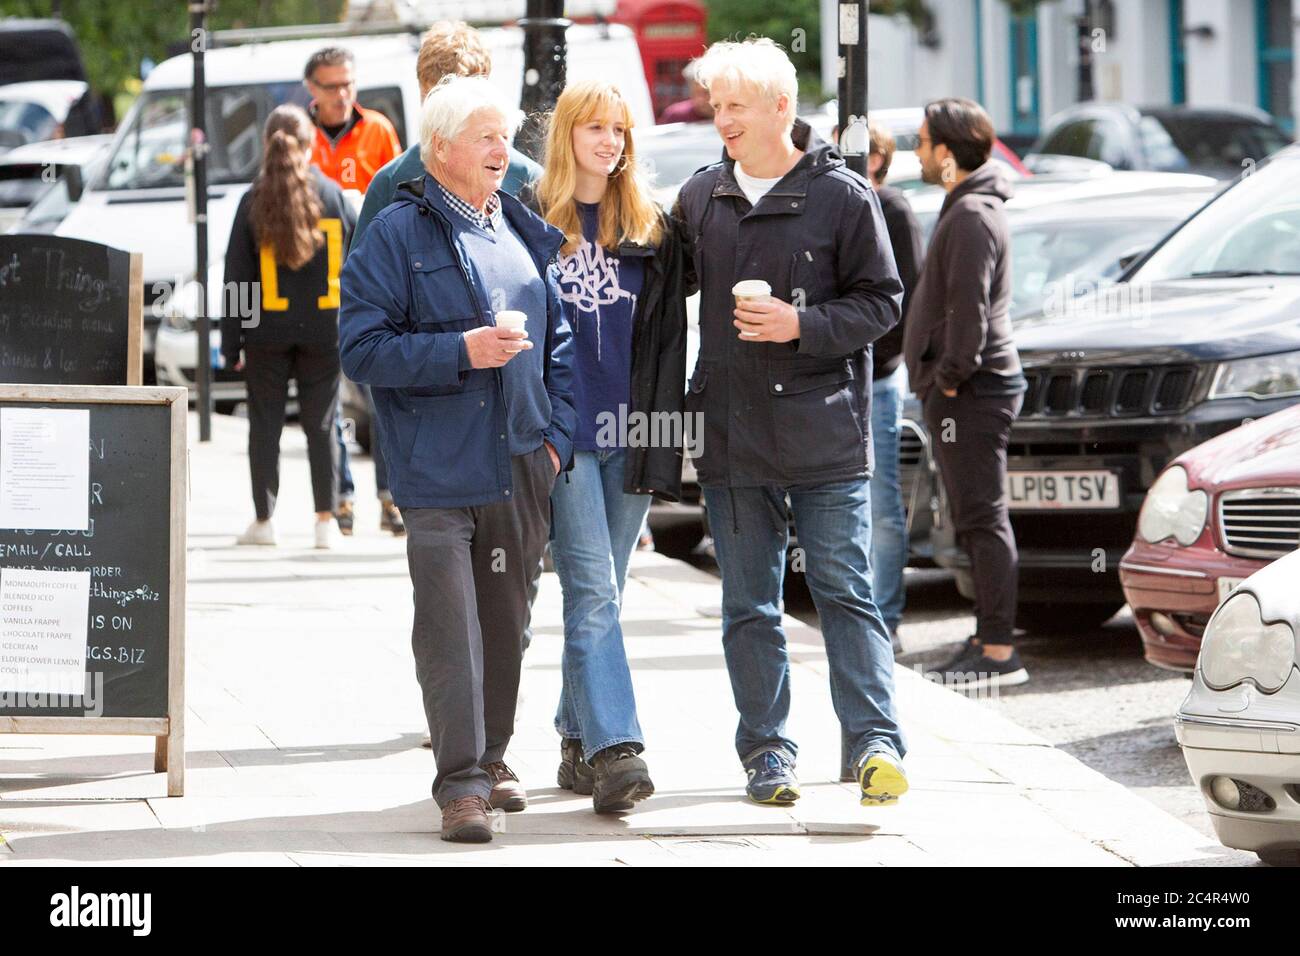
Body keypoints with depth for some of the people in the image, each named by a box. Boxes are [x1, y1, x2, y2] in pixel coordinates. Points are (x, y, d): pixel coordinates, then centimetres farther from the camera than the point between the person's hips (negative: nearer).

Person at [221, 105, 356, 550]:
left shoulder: (254, 201, -3)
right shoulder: (332, 195, 0)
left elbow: (236, 275, -3)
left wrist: (231, 342, 1)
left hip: (267, 331, -1)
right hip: (322, 328, 1)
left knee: (265, 424, 7)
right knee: (321, 424, 7)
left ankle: (264, 520, 7)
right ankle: (325, 518, 4)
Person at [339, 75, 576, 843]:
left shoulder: (527, 234, 14)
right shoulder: (399, 233, -4)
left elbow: (560, 340, 21)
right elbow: (363, 348, -9)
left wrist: (558, 434, 9)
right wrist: (459, 351, -18)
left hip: (521, 465, 6)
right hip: (439, 469, -6)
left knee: (507, 623, 13)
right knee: (451, 629, -9)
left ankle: (491, 758, 27)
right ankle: (461, 785, -9)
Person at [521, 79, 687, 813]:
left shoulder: (651, 228, 11)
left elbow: (669, 339, 11)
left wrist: (662, 436, 3)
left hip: (629, 436, 4)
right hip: (565, 435, -3)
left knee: (599, 595, 10)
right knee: (593, 594, -11)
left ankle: (579, 739, 19)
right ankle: (614, 748, -18)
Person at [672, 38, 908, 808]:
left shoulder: (843, 197, -5)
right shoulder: (701, 197, 8)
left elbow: (882, 301, -3)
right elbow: (674, 282, 22)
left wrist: (803, 325, -16)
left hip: (824, 432, -4)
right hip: (732, 434, 4)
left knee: (845, 591, -4)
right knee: (750, 605, 7)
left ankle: (875, 743, -3)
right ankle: (767, 751, 13)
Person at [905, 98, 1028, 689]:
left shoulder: (971, 218, -15)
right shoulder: (967, 209, 19)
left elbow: (968, 309, -22)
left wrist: (952, 375, -16)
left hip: (970, 391, -11)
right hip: (963, 391, 11)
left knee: (983, 518, -10)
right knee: (976, 519, 14)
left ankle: (998, 652, -10)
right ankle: (988, 638, 19)